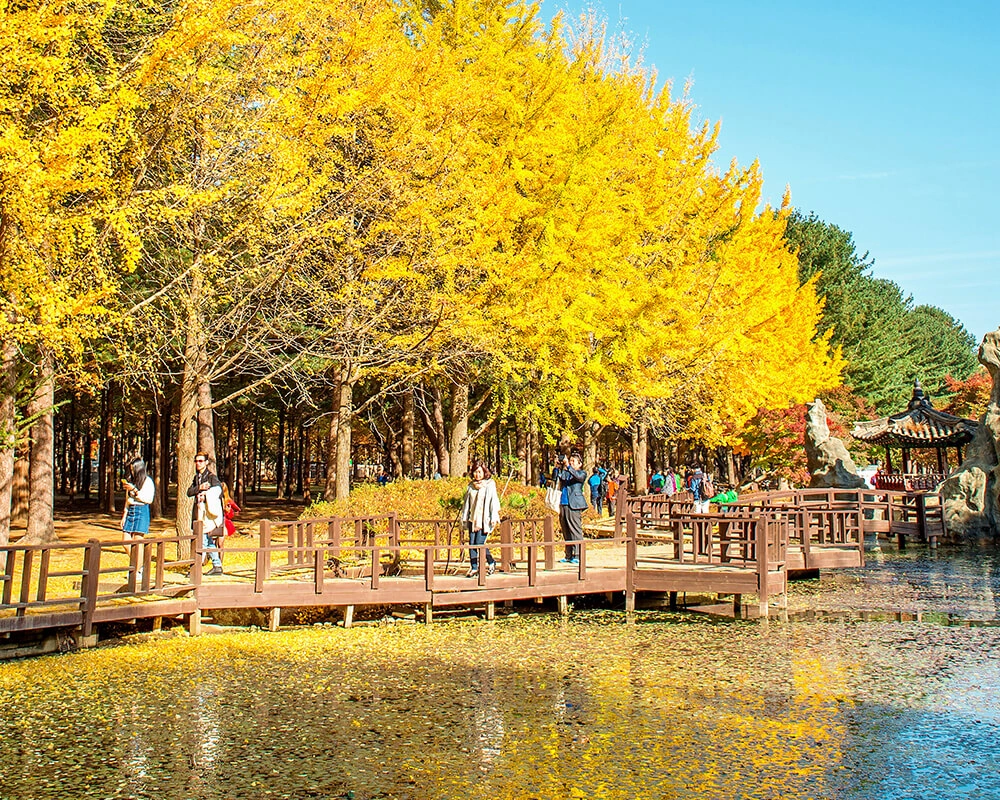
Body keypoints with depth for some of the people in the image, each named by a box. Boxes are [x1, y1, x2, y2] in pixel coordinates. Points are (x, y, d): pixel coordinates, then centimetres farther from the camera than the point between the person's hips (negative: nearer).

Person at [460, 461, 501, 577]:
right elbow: (466, 502, 18)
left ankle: (491, 563, 11)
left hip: (484, 519, -5)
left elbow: (494, 501, -4)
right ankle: (474, 568, 6)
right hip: (473, 519, 5)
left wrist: (494, 518, -10)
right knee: (472, 544, 0)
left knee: (480, 543, -11)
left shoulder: (490, 485, -1)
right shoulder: (470, 486, 13)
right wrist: (464, 518, 14)